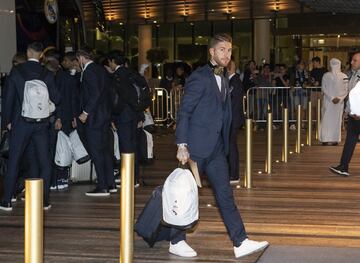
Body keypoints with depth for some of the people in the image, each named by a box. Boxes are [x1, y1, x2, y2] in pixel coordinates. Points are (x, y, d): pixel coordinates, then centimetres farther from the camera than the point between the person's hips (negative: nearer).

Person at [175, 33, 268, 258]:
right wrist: (182, 146, -17)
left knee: (225, 194, 5)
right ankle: (177, 242, 15)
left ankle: (240, 243, 5)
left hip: (216, 148, 8)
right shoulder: (200, 77, -11)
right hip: (197, 147, -8)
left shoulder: (224, 80, 14)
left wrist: (225, 144, 15)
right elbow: (184, 112, -13)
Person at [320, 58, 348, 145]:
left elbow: (346, 90, 3)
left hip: (339, 102, 2)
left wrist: (340, 98, -12)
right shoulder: (326, 76, -2)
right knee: (326, 119, -2)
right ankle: (325, 139, 1)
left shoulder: (344, 77, 3)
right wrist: (332, 98, -13)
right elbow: (324, 88, -5)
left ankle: (335, 139, 6)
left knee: (337, 120, 3)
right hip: (328, 101, -2)